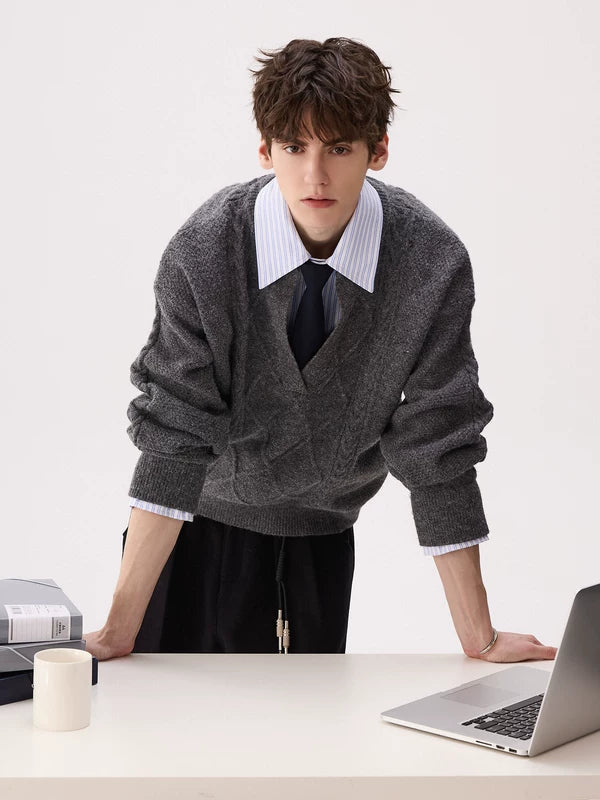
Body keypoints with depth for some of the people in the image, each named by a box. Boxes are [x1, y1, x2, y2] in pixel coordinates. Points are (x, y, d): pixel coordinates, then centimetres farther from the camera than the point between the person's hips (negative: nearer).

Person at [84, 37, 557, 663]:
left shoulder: (433, 263, -20)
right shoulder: (202, 252, -23)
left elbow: (437, 447, -15)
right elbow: (175, 432, -22)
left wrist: (480, 640, -14)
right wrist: (121, 629, -26)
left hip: (323, 535, 2)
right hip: (204, 522, -1)